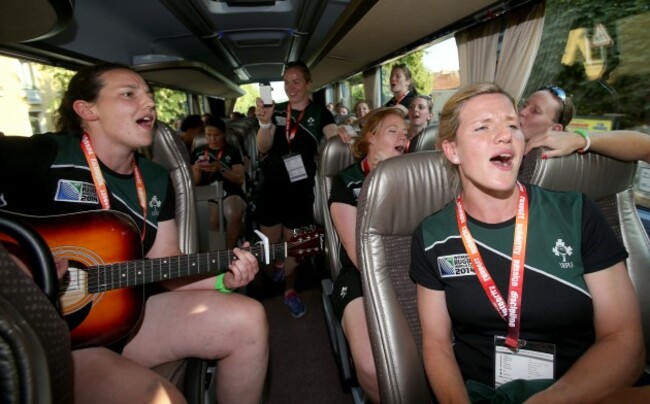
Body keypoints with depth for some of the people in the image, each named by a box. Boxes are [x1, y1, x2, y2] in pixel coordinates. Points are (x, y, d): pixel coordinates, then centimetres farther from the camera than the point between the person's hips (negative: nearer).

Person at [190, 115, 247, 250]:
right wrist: (197, 170, -7)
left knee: (233, 214, -35)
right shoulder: (197, 152, 16)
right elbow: (195, 182, 15)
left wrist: (221, 169, -14)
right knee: (212, 221, -33)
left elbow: (240, 179, 1)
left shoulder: (233, 151, 11)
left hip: (231, 193, -1)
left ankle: (229, 252, -17)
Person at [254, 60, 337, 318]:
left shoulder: (320, 113, 0)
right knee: (270, 240, 11)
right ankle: (275, 267, 43)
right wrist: (265, 124, -22)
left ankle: (290, 291, 28)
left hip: (300, 187, -1)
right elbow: (263, 148, -4)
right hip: (270, 185, 2)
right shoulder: (276, 110, 4)